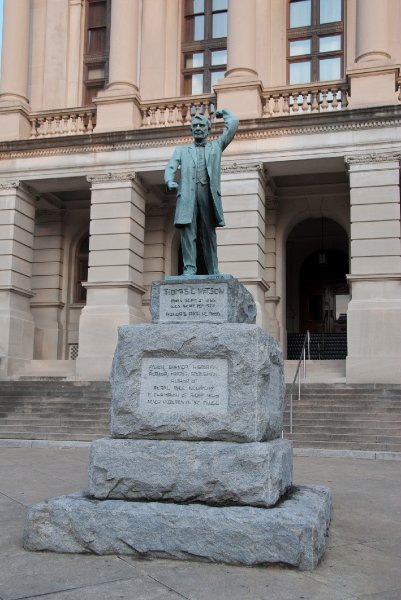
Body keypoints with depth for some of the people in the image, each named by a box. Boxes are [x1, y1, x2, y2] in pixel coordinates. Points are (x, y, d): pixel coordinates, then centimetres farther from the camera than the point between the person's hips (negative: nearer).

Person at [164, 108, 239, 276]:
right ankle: (189, 268, -13)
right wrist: (169, 181, -12)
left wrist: (223, 112, 34)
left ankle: (213, 272, 0)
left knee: (209, 232, -1)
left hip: (208, 193, 0)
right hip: (187, 194, 0)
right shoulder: (181, 150, 24)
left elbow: (233, 123, 16)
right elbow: (170, 168, 9)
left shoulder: (216, 146, 22)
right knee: (187, 230, -11)